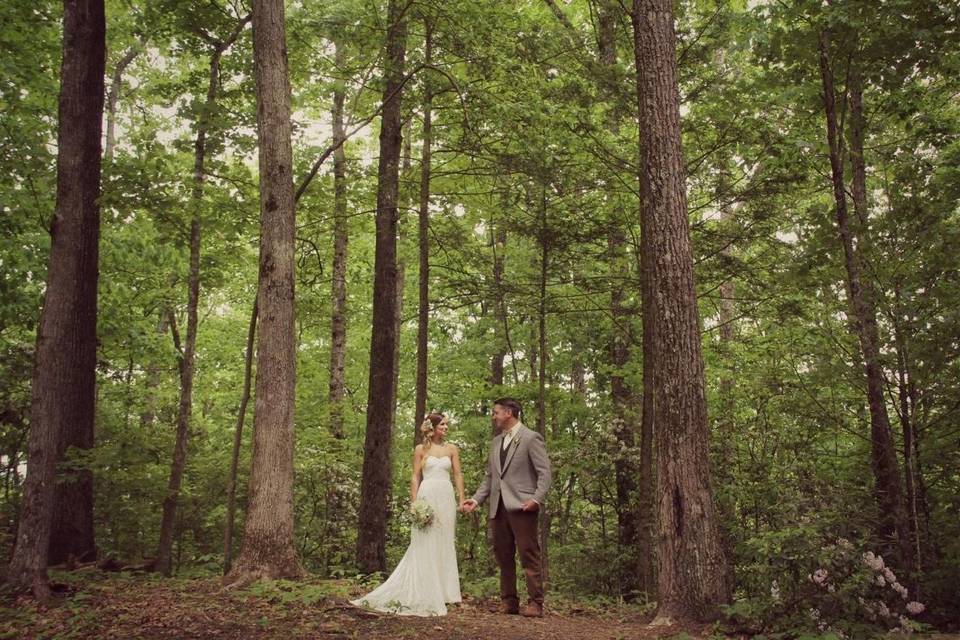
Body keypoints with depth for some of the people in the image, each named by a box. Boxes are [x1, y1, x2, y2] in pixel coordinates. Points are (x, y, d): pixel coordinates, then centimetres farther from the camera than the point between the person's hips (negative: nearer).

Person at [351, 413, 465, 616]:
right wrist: (414, 503, -7)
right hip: (427, 497, -2)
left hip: (446, 498, 3)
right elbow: (415, 477, 2)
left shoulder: (452, 449, 9)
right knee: (424, 545, -1)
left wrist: (462, 500, -2)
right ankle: (423, 592, 5)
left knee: (444, 544, 6)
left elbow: (458, 475, 7)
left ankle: (442, 591, 14)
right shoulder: (421, 449, 4)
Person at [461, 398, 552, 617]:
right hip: (498, 508, 7)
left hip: (521, 506, -7)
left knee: (529, 556, -5)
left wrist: (536, 499, -19)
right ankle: (509, 602, 17)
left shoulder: (531, 438, -3)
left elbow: (544, 473, -7)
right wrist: (476, 499, 9)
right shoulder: (496, 442, 19)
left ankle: (535, 603, 0)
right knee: (503, 558, 9)